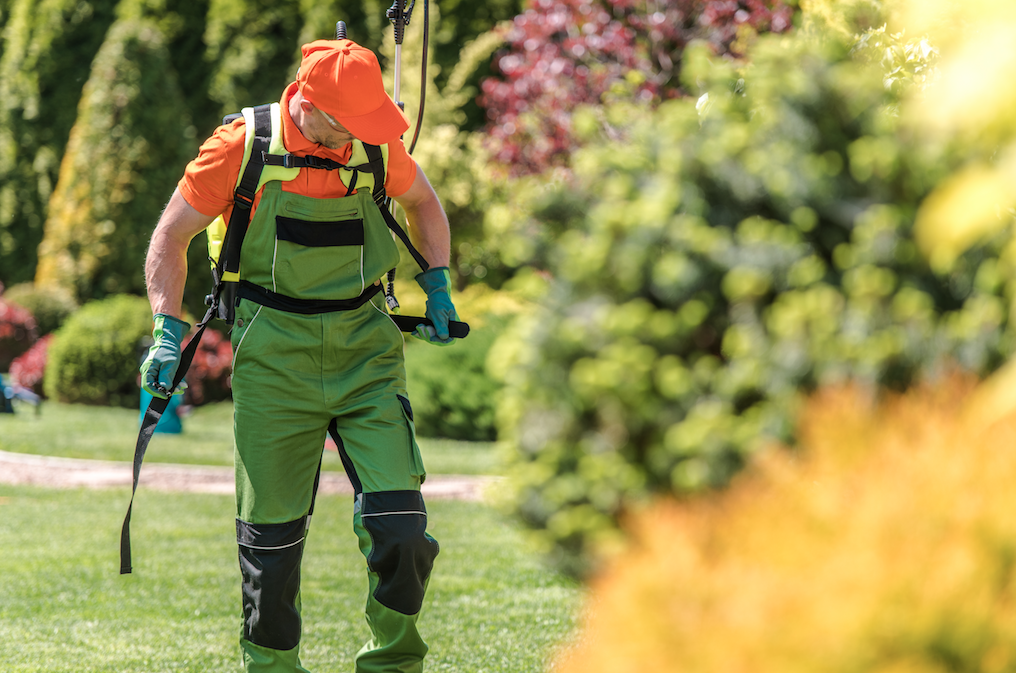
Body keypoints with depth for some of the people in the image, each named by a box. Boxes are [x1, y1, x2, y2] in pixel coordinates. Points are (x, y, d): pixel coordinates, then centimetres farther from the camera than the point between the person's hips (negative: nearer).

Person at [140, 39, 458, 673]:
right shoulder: (244, 146, -9)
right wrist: (170, 330, -9)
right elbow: (171, 235, 0)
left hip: (367, 350, 2)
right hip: (275, 353, -2)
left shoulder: (378, 146, 0)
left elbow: (422, 200, 22)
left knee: (398, 518, -10)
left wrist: (438, 285, 12)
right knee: (273, 525, 3)